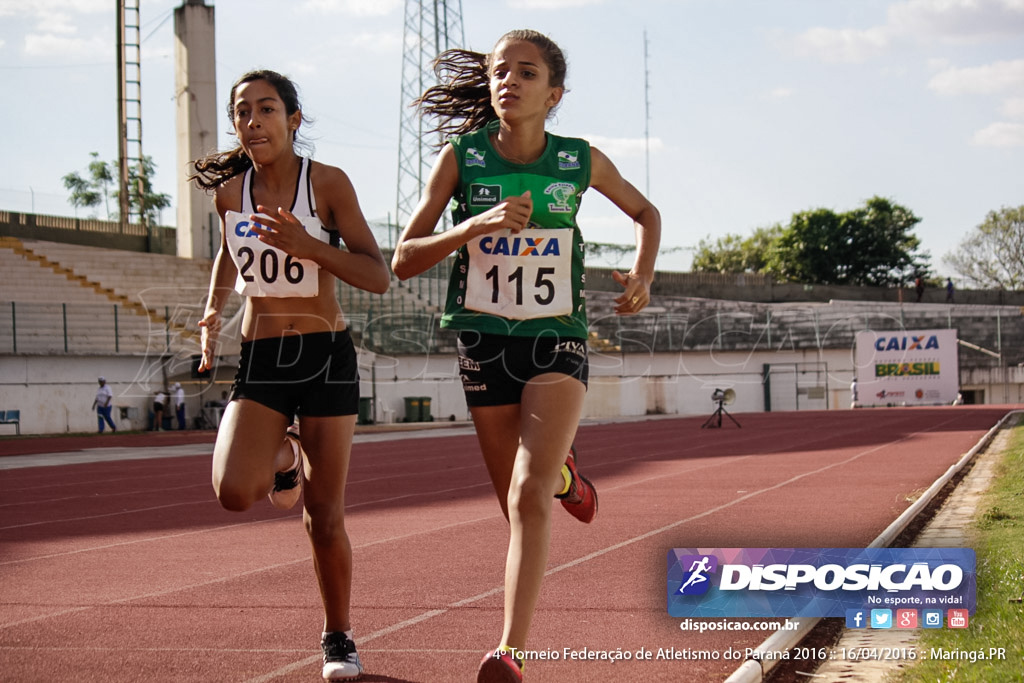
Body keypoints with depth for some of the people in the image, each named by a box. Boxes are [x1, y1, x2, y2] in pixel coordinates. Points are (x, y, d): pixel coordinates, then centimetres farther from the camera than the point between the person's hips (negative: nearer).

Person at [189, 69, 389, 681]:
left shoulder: (327, 183, -7)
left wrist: (307, 245, -21)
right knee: (235, 492, -21)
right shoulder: (230, 191, 5)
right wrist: (213, 313, 12)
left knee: (325, 516, 0)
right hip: (258, 360, 3)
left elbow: (379, 277, -9)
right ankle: (284, 456, 16)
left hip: (326, 355, -2)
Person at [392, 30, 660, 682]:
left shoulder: (581, 161, -2)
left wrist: (644, 274, -3)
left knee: (529, 496, -20)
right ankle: (563, 471, 50)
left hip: (558, 342, -2)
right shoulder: (461, 157, -5)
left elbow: (646, 212, 17)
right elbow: (403, 260, -6)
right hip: (485, 344, 2)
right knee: (517, 504, 13)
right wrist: (474, 226, -22)